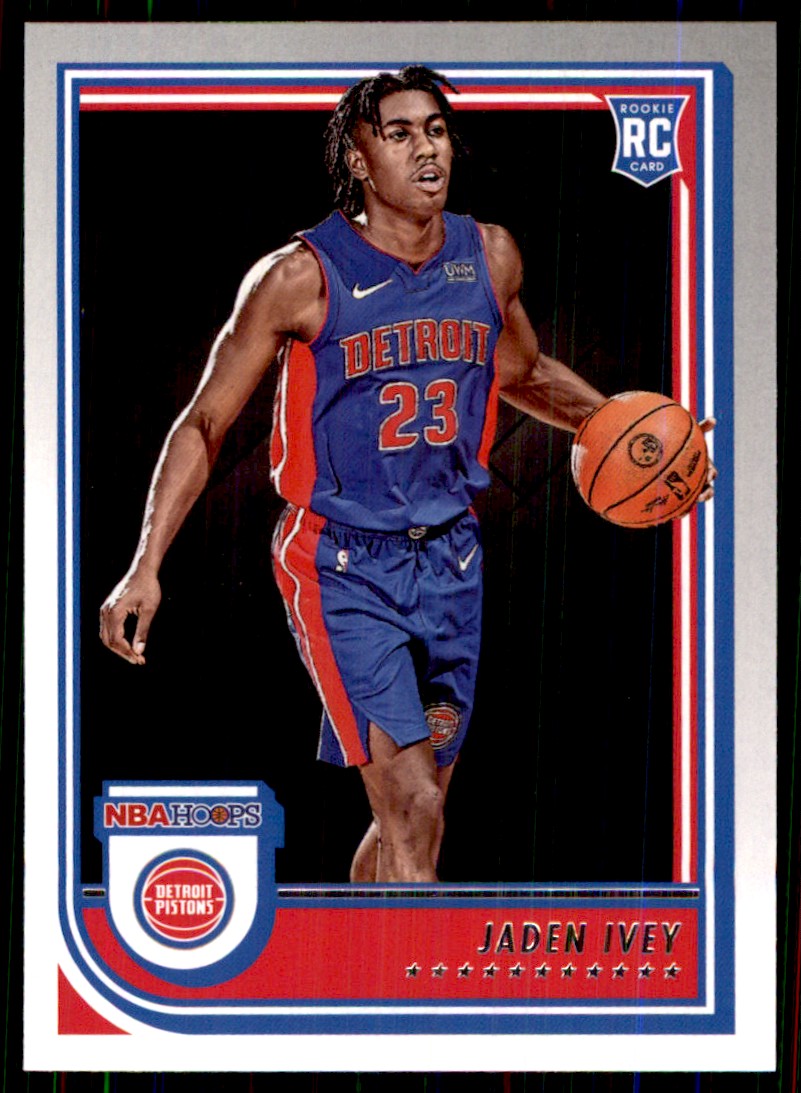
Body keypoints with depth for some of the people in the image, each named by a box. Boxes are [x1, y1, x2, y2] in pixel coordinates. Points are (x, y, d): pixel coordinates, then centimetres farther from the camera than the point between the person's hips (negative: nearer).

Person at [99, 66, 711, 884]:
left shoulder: (492, 257, 3)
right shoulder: (303, 277, -11)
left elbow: (522, 373, 24)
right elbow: (204, 423, -5)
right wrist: (146, 567, -12)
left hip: (451, 561, 5)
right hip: (341, 568, -5)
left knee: (409, 818, 13)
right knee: (413, 813, -16)